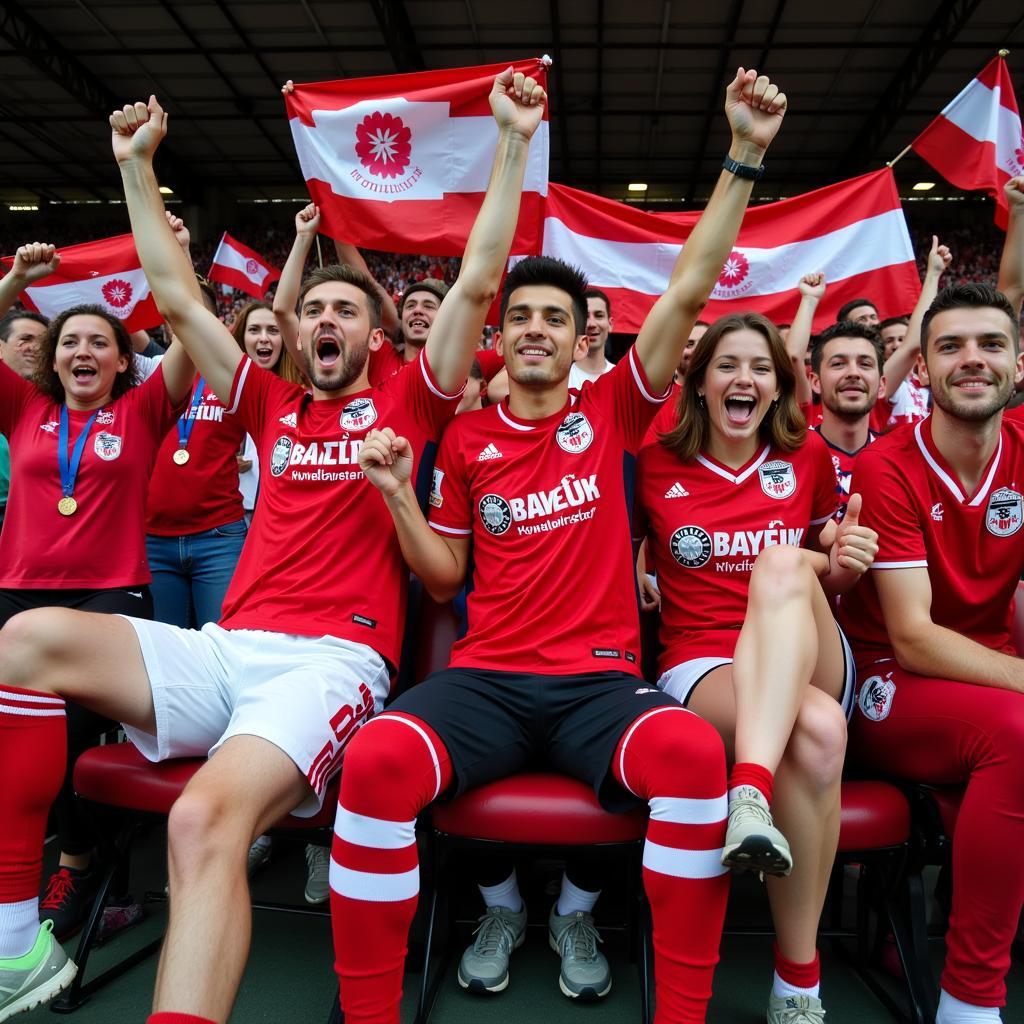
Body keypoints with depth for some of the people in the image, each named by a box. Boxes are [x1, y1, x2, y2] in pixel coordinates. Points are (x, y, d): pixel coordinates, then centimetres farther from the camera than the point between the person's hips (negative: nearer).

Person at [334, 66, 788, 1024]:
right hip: (485, 677, 1)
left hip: (599, 677, 0)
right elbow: (445, 579, 14)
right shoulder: (466, 438, 11)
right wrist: (399, 494, -2)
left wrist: (744, 156, -3)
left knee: (693, 753, -33)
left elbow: (688, 291, 2)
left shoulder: (611, 411, 9)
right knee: (376, 761, -30)